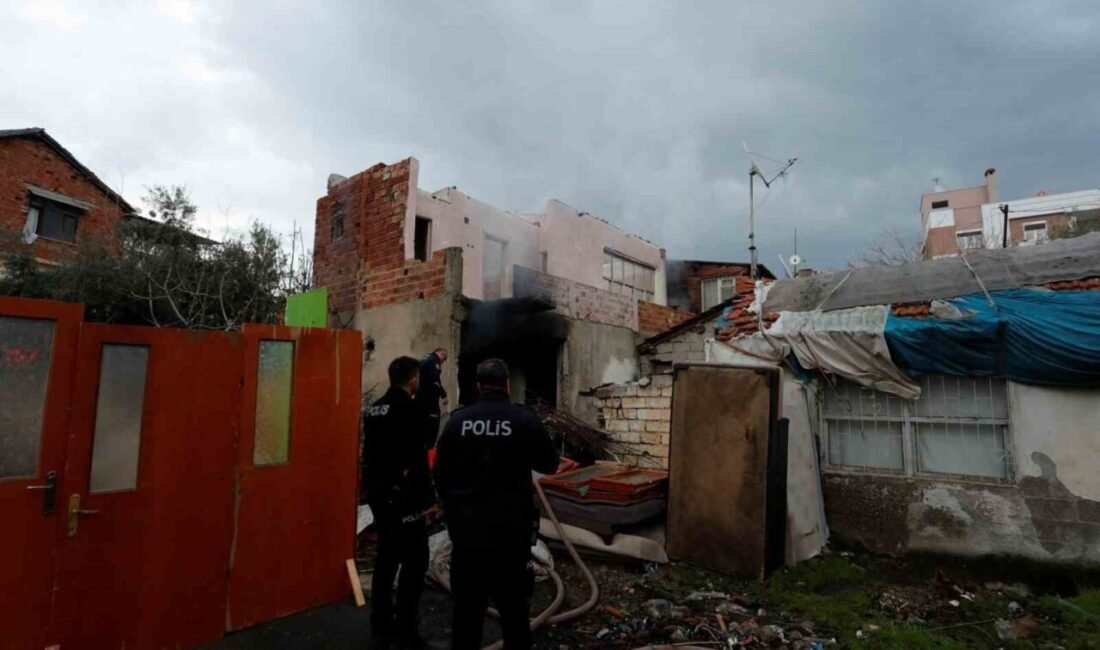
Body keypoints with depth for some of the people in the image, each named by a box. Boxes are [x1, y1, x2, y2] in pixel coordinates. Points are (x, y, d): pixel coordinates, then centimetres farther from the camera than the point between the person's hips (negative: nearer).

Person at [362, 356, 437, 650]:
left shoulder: (375, 408, 10)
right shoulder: (408, 408, -17)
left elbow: (371, 452, 16)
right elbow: (417, 458, -20)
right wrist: (429, 498, -14)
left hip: (378, 493, 9)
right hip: (403, 497, -9)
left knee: (386, 559, 17)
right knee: (414, 562, 1)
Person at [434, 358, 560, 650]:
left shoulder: (458, 420, -4)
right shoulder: (525, 419, -11)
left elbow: (440, 473, 3)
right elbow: (549, 464, 3)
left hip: (466, 530, 3)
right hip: (511, 532, -2)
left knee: (466, 610, 16)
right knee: (514, 611, 11)